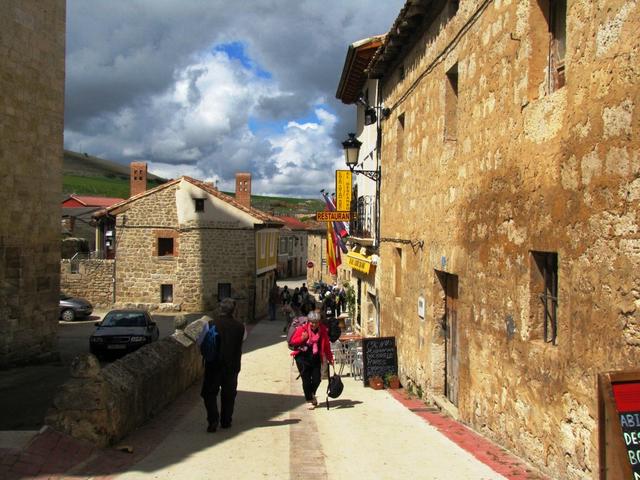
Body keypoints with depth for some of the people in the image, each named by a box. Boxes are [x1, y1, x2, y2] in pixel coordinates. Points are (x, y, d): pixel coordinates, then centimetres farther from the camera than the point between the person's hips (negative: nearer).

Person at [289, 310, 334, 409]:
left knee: (317, 379, 2)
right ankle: (309, 400, 16)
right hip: (302, 357, -3)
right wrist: (302, 338, -24)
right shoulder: (302, 328, -11)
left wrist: (330, 358, 7)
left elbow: (326, 345, 5)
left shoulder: (323, 330, -2)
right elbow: (293, 341, -6)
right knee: (306, 379, -2)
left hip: (316, 357, 3)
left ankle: (312, 394, 33)